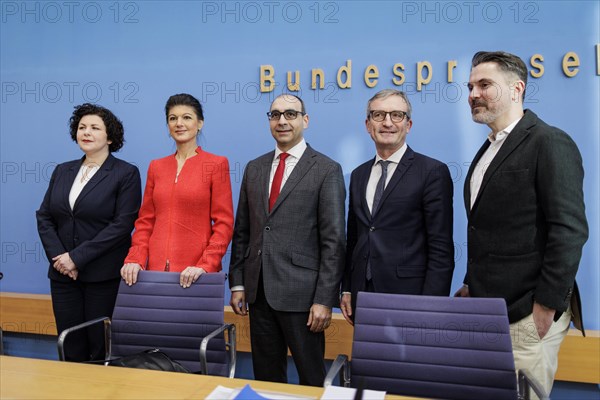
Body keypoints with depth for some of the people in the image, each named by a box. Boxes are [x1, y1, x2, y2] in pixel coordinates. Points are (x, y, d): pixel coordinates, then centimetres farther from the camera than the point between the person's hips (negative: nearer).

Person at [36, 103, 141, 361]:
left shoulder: (126, 173, -4)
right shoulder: (62, 171, 13)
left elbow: (122, 223, -12)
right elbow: (44, 216, 10)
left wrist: (77, 257, -15)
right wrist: (57, 256, -5)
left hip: (105, 276, -4)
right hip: (63, 274, 5)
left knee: (102, 349, 1)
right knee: (71, 349, 9)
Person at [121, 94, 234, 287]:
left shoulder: (216, 164, -3)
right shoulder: (156, 166, 10)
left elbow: (224, 224, -7)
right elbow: (145, 221, 11)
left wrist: (205, 266, -17)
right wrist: (135, 260, -3)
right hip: (156, 268, 4)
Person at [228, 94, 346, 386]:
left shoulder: (327, 170, -5)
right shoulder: (254, 168, 11)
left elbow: (333, 240, -9)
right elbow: (242, 232, 12)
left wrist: (325, 299, -13)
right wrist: (237, 284, 8)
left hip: (301, 293, -5)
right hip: (258, 291, 5)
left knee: (312, 379, 8)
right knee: (266, 376, 17)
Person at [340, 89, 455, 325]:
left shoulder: (433, 172, -7)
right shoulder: (359, 175, 11)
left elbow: (441, 249, -10)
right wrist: (347, 289, 11)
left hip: (408, 298, -5)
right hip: (362, 298, 5)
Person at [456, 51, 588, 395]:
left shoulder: (549, 143, -11)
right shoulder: (490, 150, 15)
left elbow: (569, 230, -17)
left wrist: (547, 306, -17)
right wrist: (472, 286, 12)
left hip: (526, 313, -7)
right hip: (487, 308, 8)